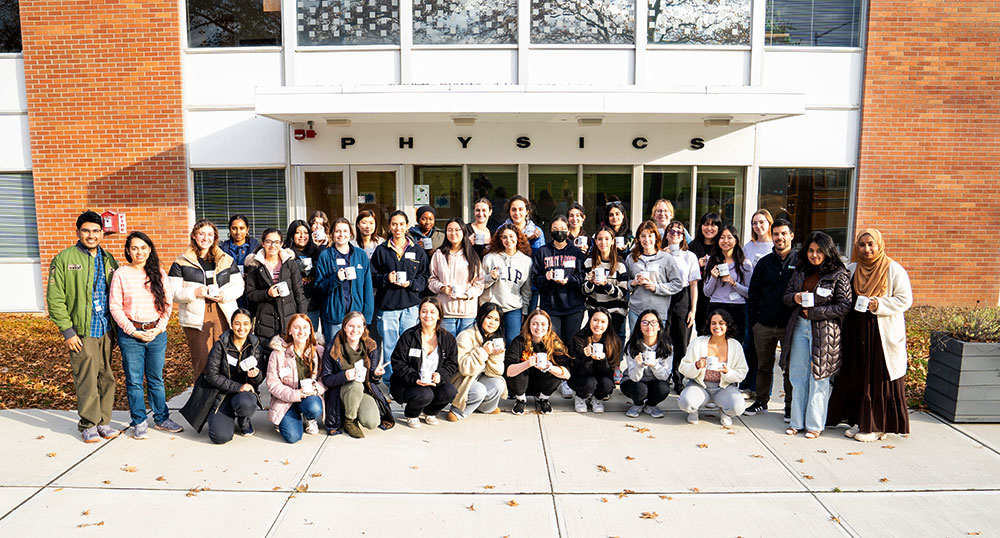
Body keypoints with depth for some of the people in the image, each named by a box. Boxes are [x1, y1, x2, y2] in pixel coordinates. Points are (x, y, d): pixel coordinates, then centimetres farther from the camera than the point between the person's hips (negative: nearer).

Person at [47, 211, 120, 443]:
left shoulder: (109, 260, 13)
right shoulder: (64, 260, -2)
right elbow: (55, 299, -5)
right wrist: (67, 331, -10)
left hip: (106, 331, 4)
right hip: (82, 333, -4)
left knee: (106, 377, 8)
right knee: (87, 380, -2)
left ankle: (103, 422, 20)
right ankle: (88, 425, 12)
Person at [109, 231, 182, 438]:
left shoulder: (159, 273, 5)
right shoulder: (121, 274, -2)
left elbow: (167, 304, 6)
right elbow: (115, 307, -4)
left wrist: (159, 328, -5)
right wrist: (133, 331, -10)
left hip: (156, 333, 2)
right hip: (130, 334, -2)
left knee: (156, 378, 12)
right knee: (134, 380, 6)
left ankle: (161, 418, 24)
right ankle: (139, 422, 19)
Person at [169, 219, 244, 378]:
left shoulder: (226, 260, 13)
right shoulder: (181, 263, 5)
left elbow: (239, 286, 10)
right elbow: (173, 293, 1)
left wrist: (224, 295, -9)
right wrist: (195, 292, -16)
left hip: (224, 316, 2)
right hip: (196, 318, -2)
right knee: (201, 363, -2)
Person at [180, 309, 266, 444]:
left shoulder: (256, 346, -2)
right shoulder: (220, 345, -8)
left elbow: (260, 380, 1)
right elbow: (212, 376, -9)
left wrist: (256, 375, -24)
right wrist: (238, 387, -17)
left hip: (245, 392, 1)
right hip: (221, 394, -1)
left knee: (245, 404, -37)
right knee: (221, 437, -20)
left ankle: (244, 422, 1)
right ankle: (219, 418, 18)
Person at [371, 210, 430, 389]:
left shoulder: (417, 250, 8)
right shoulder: (381, 250, 7)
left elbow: (424, 277, 8)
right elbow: (373, 277, 6)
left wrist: (411, 283, -10)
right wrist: (386, 279, -13)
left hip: (410, 306, 1)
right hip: (387, 306, -1)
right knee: (389, 347, 2)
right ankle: (389, 385, 14)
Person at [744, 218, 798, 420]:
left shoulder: (800, 261, 0)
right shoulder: (764, 263, 8)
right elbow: (753, 293, 10)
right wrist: (752, 320, 5)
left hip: (789, 325, -3)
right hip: (764, 325, 3)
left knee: (790, 367, 5)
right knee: (764, 366, 12)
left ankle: (790, 406, 18)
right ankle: (761, 401, 25)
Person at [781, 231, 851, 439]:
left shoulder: (839, 275, -7)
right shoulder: (800, 272, 9)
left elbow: (843, 307, -12)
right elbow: (786, 296, 15)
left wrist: (812, 312, -13)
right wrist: (795, 298, -8)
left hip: (824, 330, -5)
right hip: (800, 327, 5)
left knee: (818, 378, 2)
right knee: (797, 375, 10)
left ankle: (815, 425, 14)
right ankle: (797, 421, 22)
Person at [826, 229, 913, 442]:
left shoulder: (894, 270, -4)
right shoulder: (852, 269, 11)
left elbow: (905, 299, -7)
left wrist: (879, 305, -20)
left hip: (882, 334, -5)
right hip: (856, 332, 5)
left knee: (879, 379, 0)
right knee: (856, 378, 9)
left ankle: (877, 426, 10)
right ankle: (860, 421, 21)